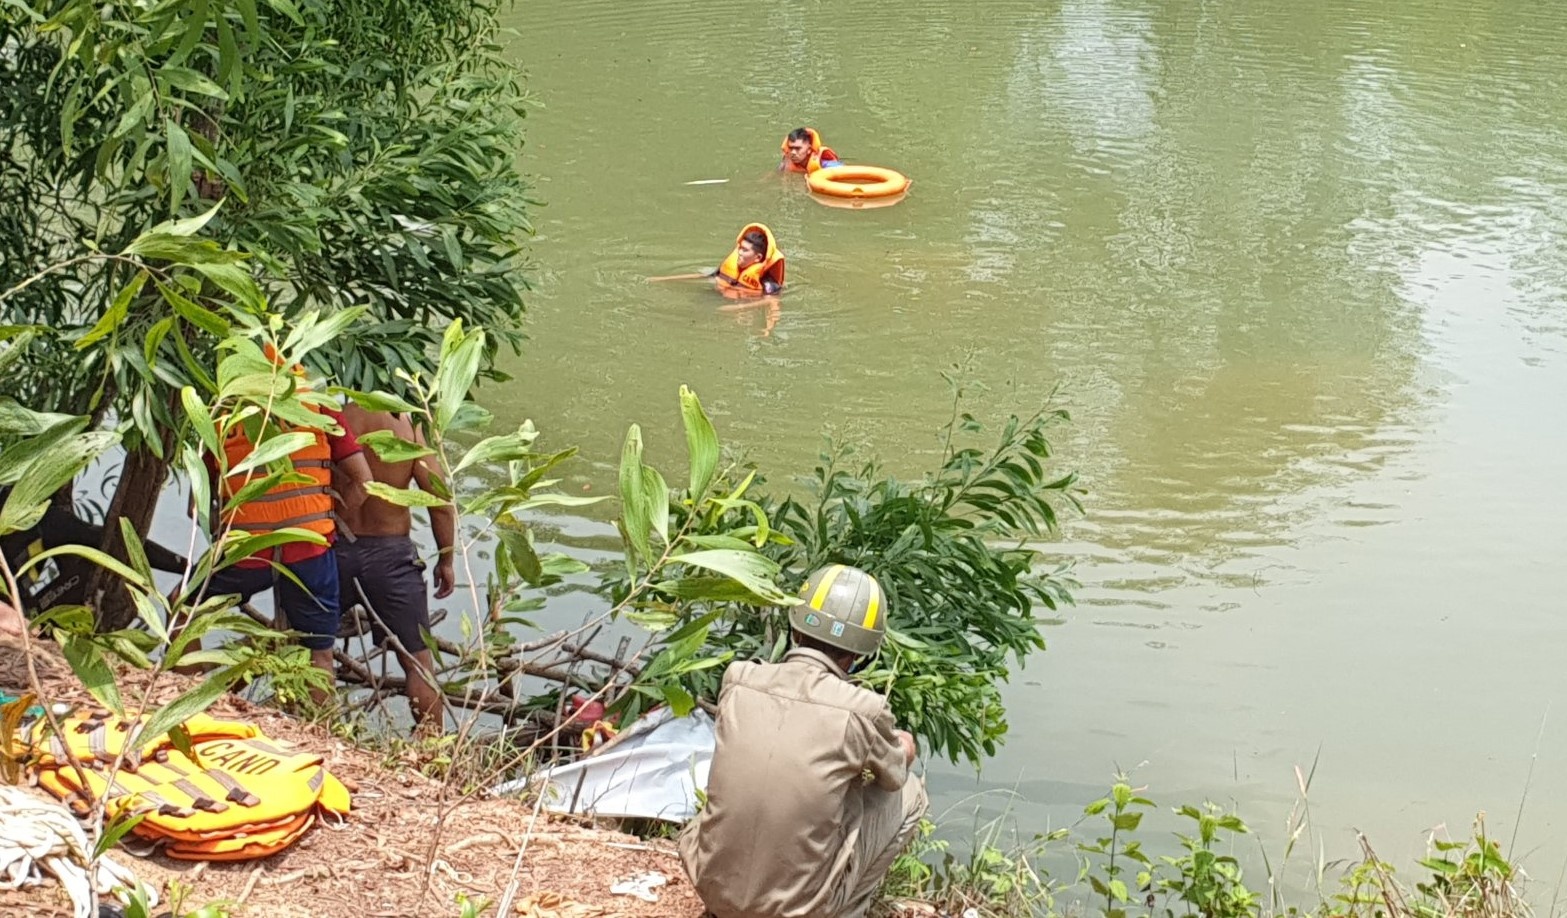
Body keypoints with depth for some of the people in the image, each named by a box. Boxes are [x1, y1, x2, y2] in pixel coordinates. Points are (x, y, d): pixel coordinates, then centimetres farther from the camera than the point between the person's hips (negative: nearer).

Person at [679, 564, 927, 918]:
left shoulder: (738, 678, -4)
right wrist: (900, 749, 34)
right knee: (909, 791, 15)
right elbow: (895, 775, 9)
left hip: (714, 886, 4)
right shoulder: (863, 710, -14)